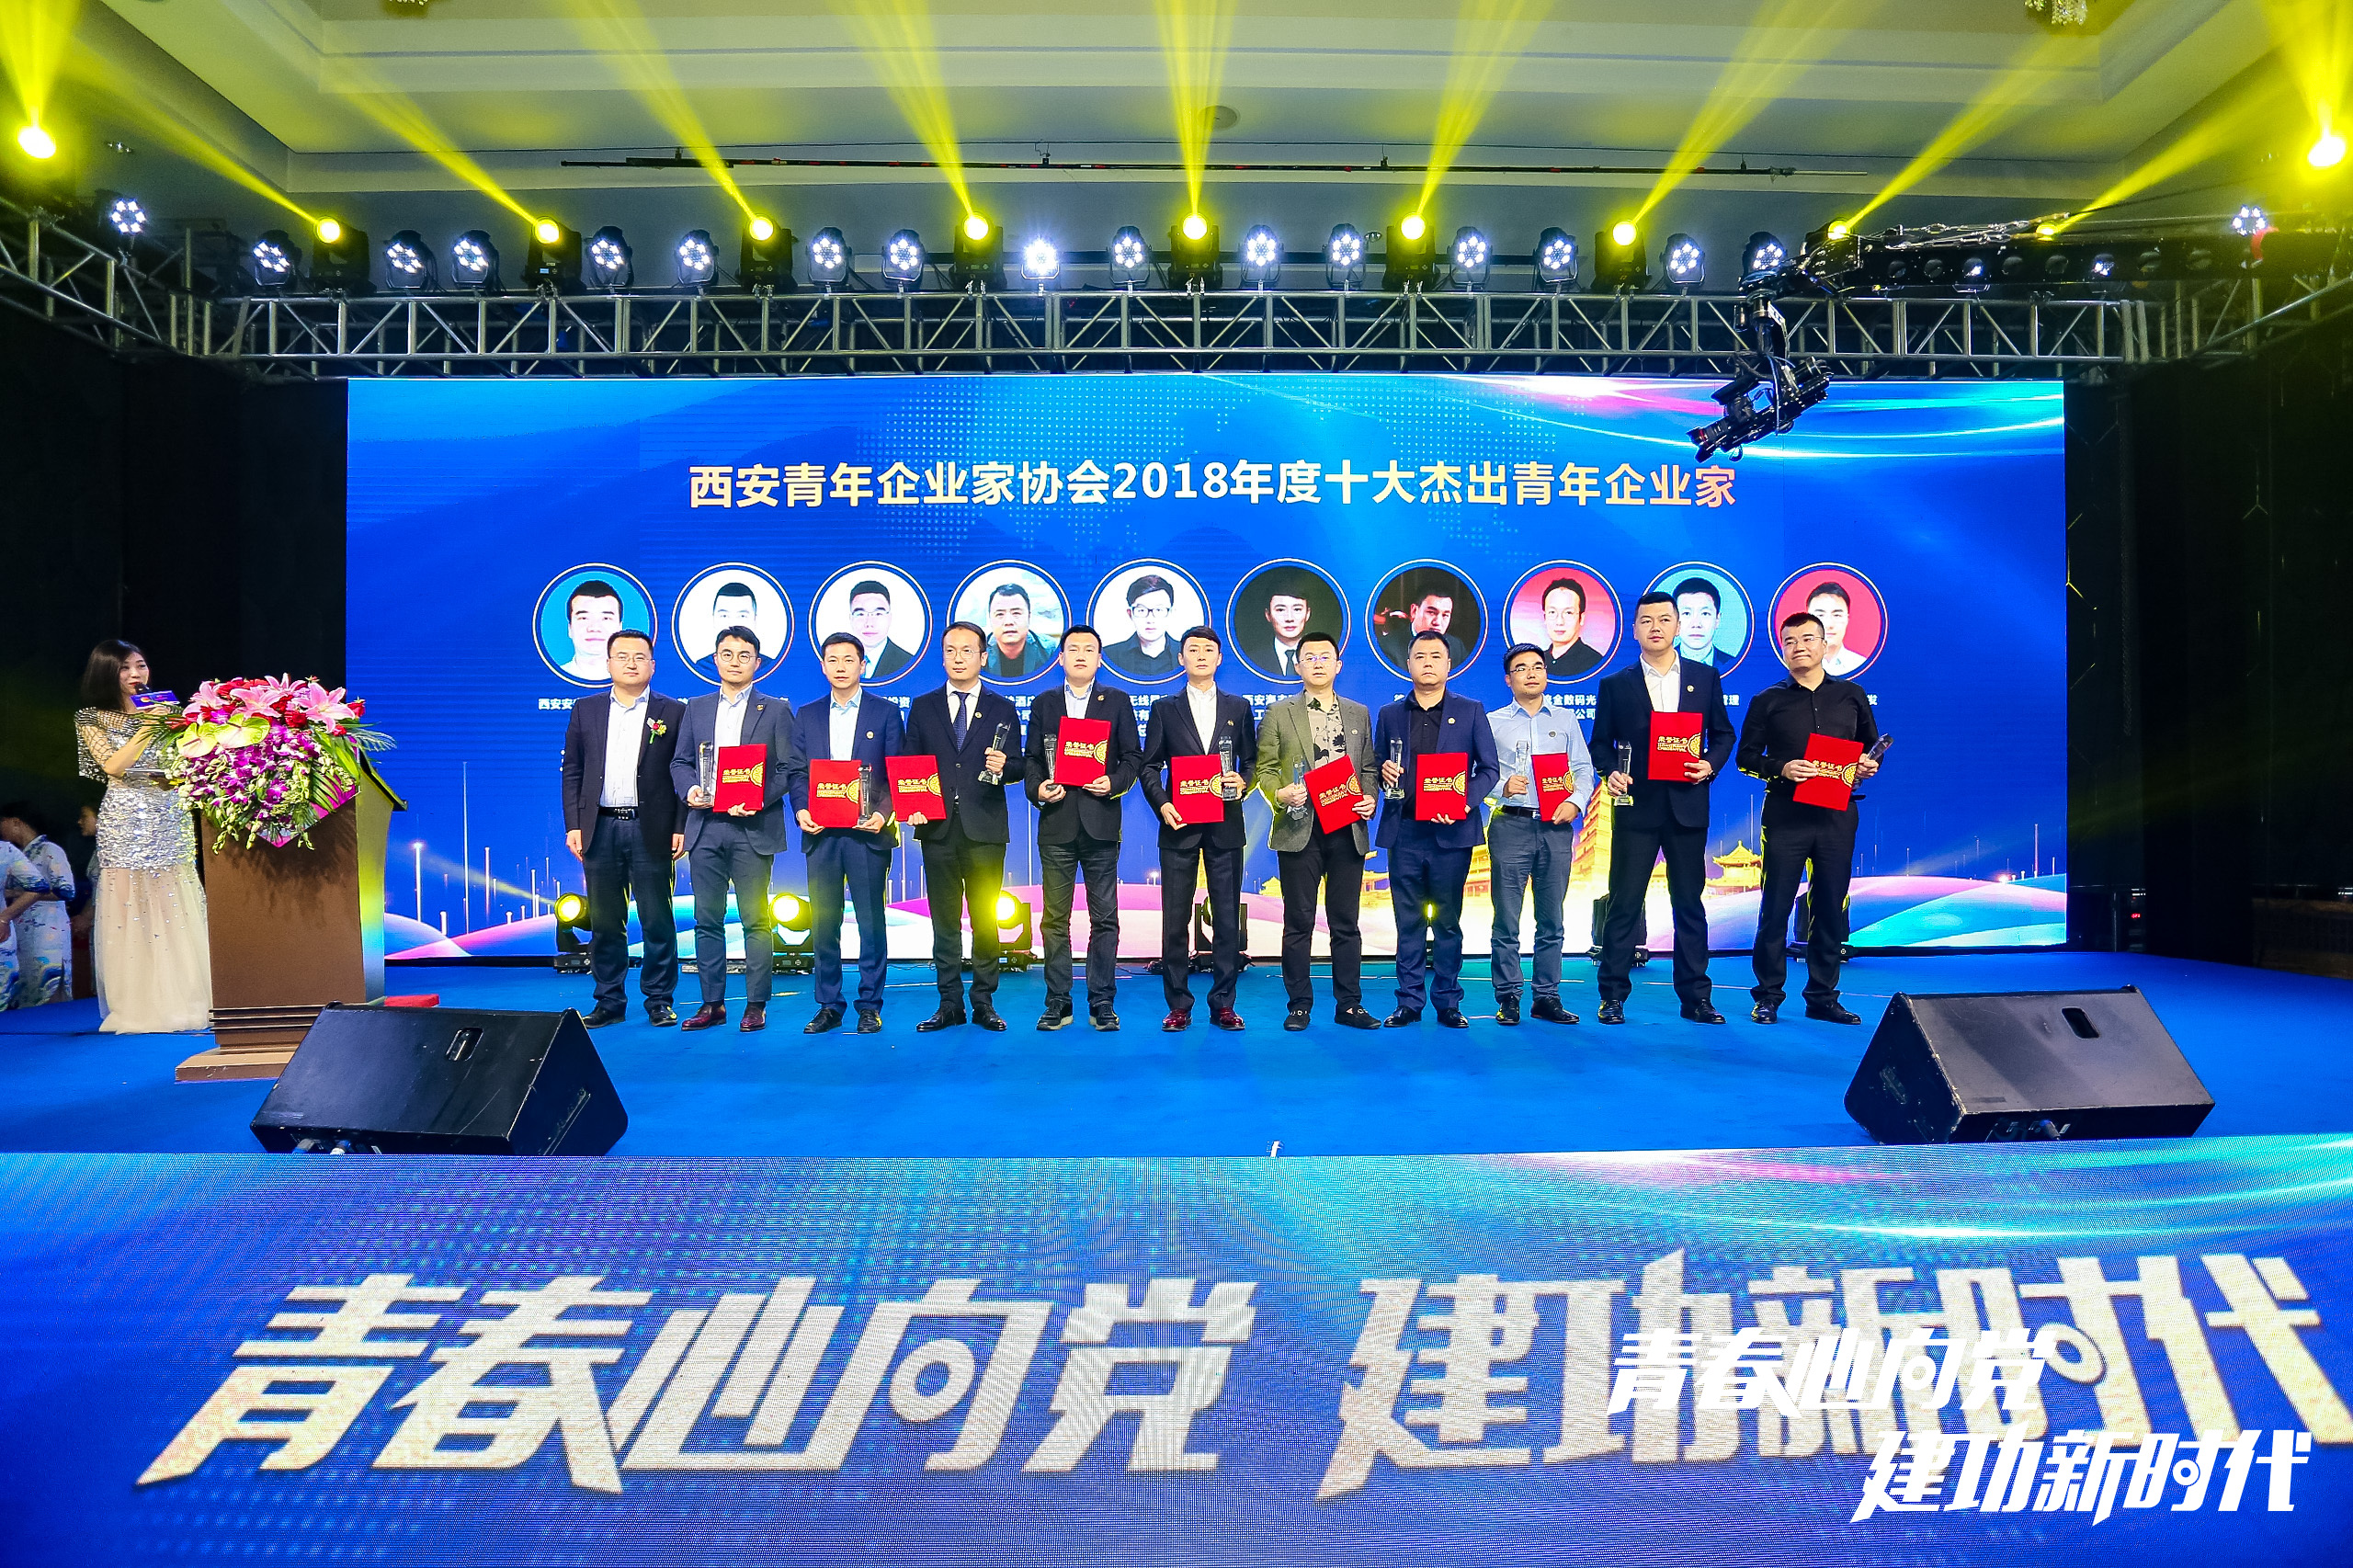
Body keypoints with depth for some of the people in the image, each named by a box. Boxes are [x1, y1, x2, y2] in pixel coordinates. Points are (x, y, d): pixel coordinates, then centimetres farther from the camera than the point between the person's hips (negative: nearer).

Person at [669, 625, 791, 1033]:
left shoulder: (775, 710, 5)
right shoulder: (697, 708, 15)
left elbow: (788, 769, -1)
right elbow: (679, 762, 16)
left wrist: (760, 799, -15)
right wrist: (689, 789, -5)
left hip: (753, 829, -3)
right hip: (705, 827, 4)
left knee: (756, 920, -2)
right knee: (707, 919, 6)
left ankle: (756, 1004, 5)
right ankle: (712, 1003, 14)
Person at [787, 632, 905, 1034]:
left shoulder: (886, 712, 5)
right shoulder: (807, 715, 14)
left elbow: (897, 773, 1)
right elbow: (795, 771, 10)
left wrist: (882, 814, -14)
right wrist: (801, 810, -8)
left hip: (867, 833, -2)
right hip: (821, 833, 3)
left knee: (872, 921, 0)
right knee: (824, 922, 6)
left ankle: (870, 1006, 9)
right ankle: (828, 1006, 14)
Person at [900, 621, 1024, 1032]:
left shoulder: (1002, 711, 9)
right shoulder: (923, 708, 12)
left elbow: (1019, 766, 5)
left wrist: (1003, 766, -17)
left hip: (985, 829, -1)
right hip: (937, 828, 1)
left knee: (985, 919, 3)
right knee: (944, 920, 5)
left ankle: (984, 1002, 11)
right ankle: (949, 1004, 12)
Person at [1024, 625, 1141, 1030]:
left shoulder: (1117, 702, 9)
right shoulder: (1044, 703, 13)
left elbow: (1133, 757, 6)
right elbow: (1031, 758, 11)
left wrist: (1114, 783, -12)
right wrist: (1037, 788, -8)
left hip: (1101, 823, -1)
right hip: (1056, 823, 1)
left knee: (1104, 917, 1)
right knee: (1055, 918, 3)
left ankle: (1101, 1001, 8)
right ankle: (1057, 1002, 11)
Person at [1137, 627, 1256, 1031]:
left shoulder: (1239, 707, 12)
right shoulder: (1165, 709, 9)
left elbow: (1252, 762, 13)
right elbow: (1150, 766, 6)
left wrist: (1242, 781, -8)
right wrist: (1161, 804, -9)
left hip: (1225, 826, 1)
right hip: (1179, 825, -1)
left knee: (1227, 917, 2)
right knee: (1175, 918, 0)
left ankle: (1223, 1004, 10)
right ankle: (1178, 1005, 8)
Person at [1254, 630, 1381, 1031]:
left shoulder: (1359, 714, 15)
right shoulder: (1278, 713, 6)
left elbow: (1368, 767, 16)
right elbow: (1264, 769, 3)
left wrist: (1369, 797, -2)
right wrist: (1281, 794, -16)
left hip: (1348, 831, 2)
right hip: (1300, 830, -2)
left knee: (1346, 923, 5)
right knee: (1298, 923, 2)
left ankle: (1349, 1004, 13)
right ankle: (1299, 1005, 10)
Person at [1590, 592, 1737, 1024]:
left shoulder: (1705, 678, 8)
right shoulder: (1616, 685, 4)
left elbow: (1722, 734, 12)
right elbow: (1601, 742, 7)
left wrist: (1711, 765, -7)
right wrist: (1612, 773, -12)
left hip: (1687, 806, 1)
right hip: (1636, 807, -1)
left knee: (1689, 903, 8)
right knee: (1624, 903, 0)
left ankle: (1695, 997, 15)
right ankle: (1612, 996, 7)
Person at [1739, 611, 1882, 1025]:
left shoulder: (1852, 696, 12)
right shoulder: (1767, 701, 6)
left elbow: (1873, 747, 19)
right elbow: (1746, 757, 4)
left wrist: (1869, 765, -3)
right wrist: (1781, 768, -14)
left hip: (1838, 816, 2)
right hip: (1785, 816, -2)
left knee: (1831, 908, 6)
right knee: (1776, 906, -2)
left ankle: (1823, 996, 15)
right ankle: (1768, 996, 6)